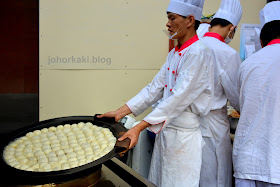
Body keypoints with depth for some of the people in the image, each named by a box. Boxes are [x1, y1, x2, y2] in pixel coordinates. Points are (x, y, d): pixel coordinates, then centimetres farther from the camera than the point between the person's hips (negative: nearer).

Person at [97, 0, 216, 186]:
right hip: (164, 131, 8)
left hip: (184, 136, -8)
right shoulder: (174, 54, 9)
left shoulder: (198, 53, -18)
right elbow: (155, 88, 8)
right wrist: (120, 112, 1)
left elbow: (178, 98, -25)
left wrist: (139, 128, -29)